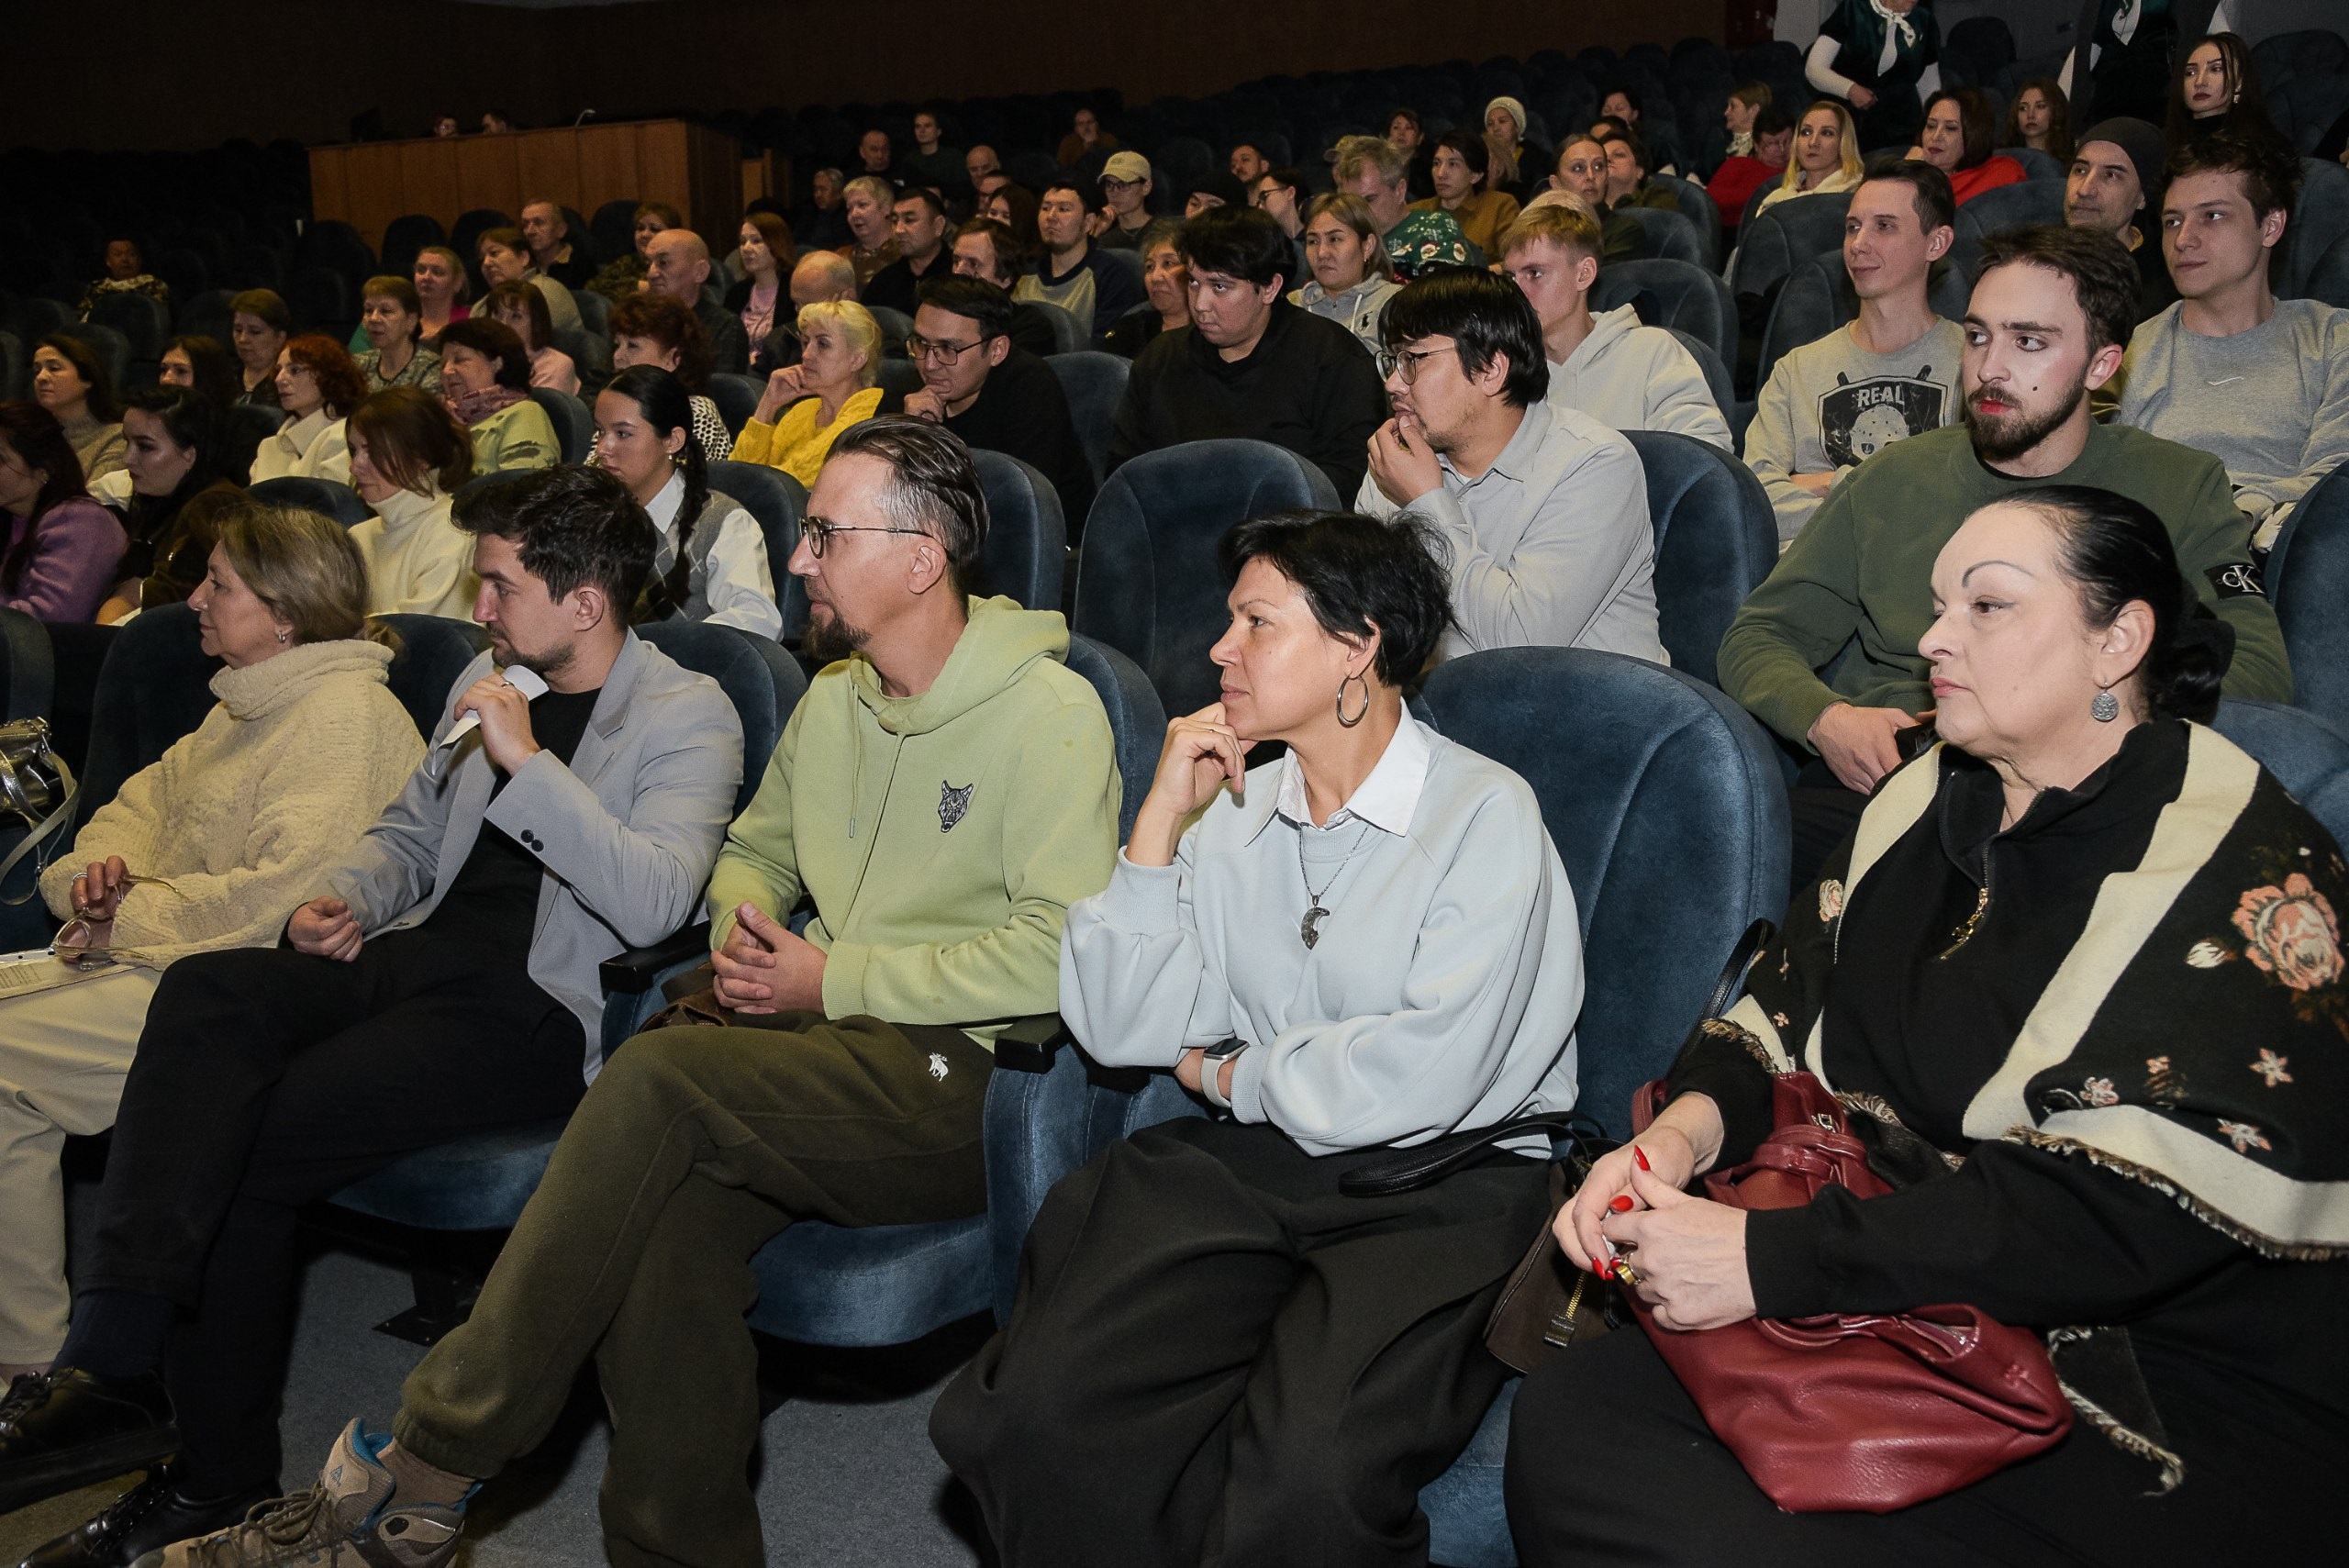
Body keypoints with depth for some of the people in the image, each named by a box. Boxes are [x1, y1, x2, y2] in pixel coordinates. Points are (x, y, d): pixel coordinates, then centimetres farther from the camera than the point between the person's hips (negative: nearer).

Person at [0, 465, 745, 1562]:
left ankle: (220, 1480, -8)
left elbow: (657, 902, -19)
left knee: (248, 1142, -21)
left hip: (535, 1004, -7)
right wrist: (334, 897, 7)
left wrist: (528, 760, -22)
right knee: (204, 990, -23)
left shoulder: (688, 715, -4)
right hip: (414, 955, 7)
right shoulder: (488, 681, 19)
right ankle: (115, 1364, -25)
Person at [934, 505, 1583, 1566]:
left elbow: (1424, 1077, -15)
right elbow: (1119, 1029, 5)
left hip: (1442, 1185, -4)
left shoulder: (1485, 814, -5)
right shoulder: (1234, 813, 13)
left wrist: (1232, 1073, -1)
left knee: (1307, 1472, -31)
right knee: (1035, 1407, -20)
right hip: (1242, 1168, 5)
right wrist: (1162, 815, 0)